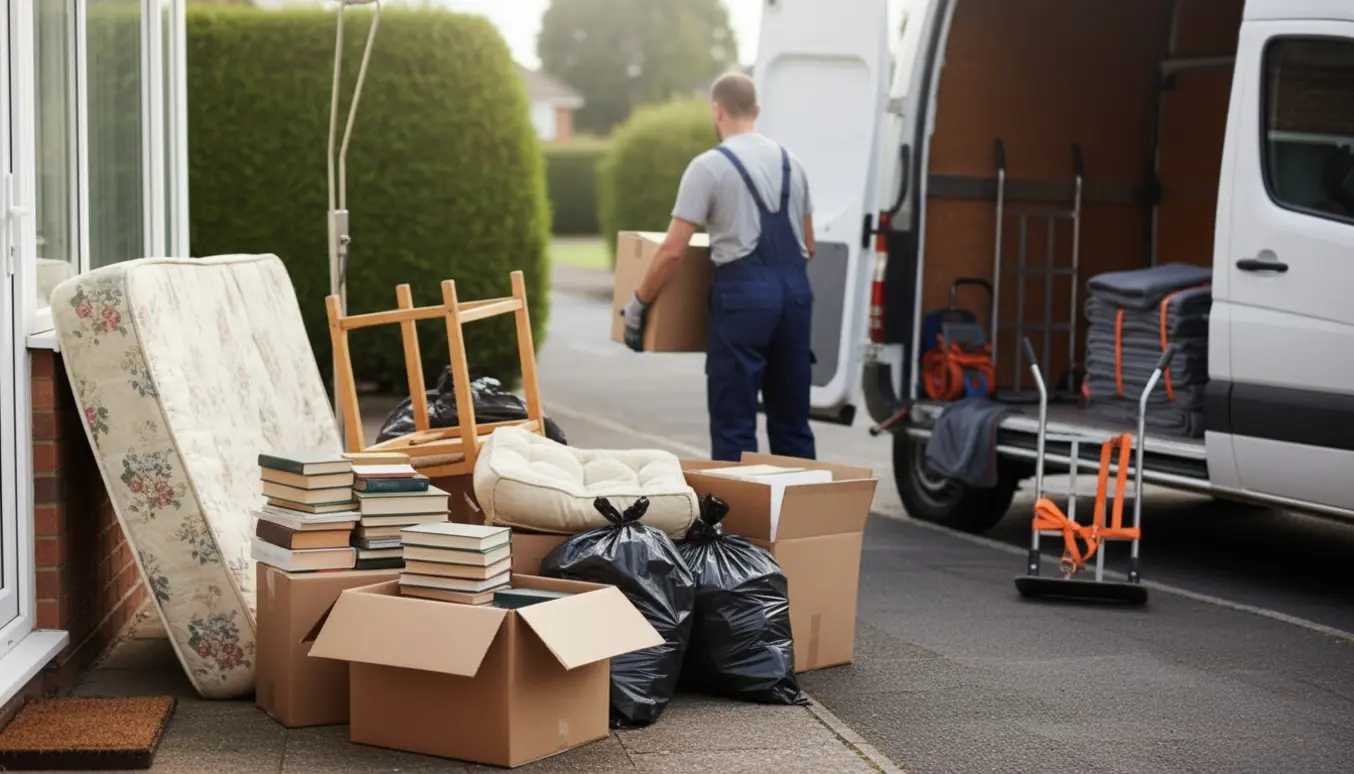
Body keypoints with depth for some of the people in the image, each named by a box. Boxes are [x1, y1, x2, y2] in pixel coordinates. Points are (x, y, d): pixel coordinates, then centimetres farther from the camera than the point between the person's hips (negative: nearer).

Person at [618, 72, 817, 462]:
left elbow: (673, 249, -7)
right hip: (794, 288, 6)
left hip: (743, 291, -6)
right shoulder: (790, 162, 15)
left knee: (733, 422, -1)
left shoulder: (709, 166, -4)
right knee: (791, 418, 13)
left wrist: (638, 302, 4)